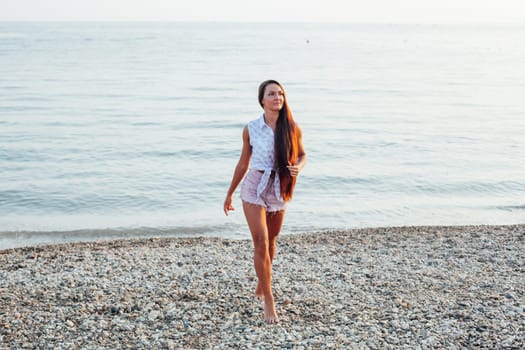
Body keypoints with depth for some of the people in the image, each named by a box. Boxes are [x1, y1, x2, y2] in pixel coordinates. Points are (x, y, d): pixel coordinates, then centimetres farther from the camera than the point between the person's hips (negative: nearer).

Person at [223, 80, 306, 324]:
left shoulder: (293, 128, -4)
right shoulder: (251, 129, -6)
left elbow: (301, 154, 11)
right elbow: (243, 163, 5)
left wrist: (298, 166, -14)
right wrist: (230, 193, 10)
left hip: (279, 191, 2)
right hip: (254, 189, -2)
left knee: (271, 242, 16)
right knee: (261, 244, -10)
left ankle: (261, 284, 42)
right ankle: (269, 301, -3)